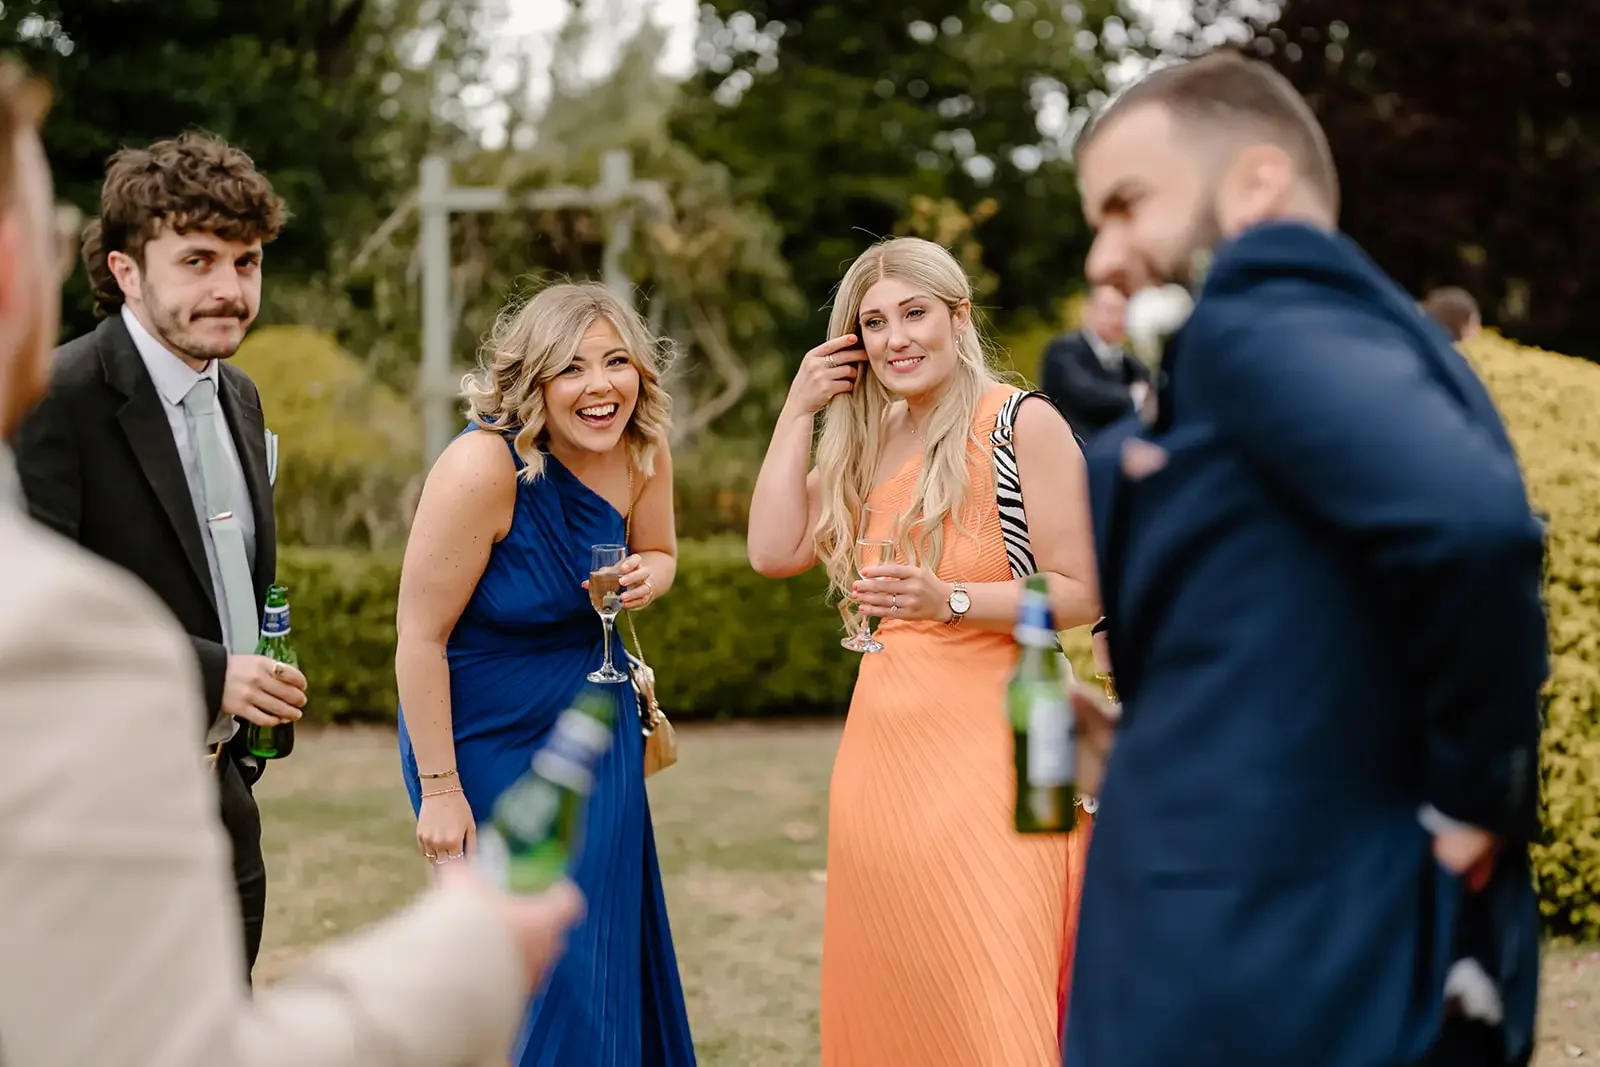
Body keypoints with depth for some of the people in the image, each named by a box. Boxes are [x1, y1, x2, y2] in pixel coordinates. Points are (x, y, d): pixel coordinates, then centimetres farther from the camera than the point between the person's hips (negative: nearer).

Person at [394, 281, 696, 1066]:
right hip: (490, 739, -6)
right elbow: (420, 633, -22)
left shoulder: (642, 454, -8)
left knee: (609, 949, 14)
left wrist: (647, 576, -14)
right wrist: (439, 788, -19)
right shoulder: (483, 466, -26)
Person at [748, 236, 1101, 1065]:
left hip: (986, 740, -6)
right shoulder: (867, 441, 12)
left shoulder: (1025, 423, -6)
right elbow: (773, 552, 2)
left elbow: (1079, 593, -9)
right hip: (881, 742, 6)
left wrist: (949, 600, -22)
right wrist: (798, 413, 2)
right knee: (882, 1000, 10)